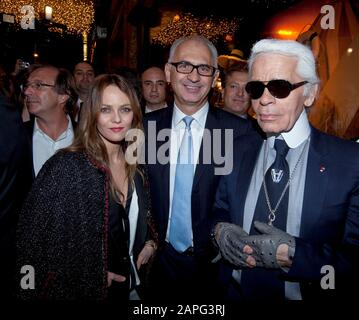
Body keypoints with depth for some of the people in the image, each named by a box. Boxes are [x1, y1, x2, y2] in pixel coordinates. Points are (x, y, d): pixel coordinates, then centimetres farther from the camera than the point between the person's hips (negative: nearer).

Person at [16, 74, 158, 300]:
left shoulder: (136, 166, -5)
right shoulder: (65, 166, -21)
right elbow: (34, 241, -17)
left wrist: (150, 242, -5)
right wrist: (90, 275, -16)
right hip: (81, 288, -5)